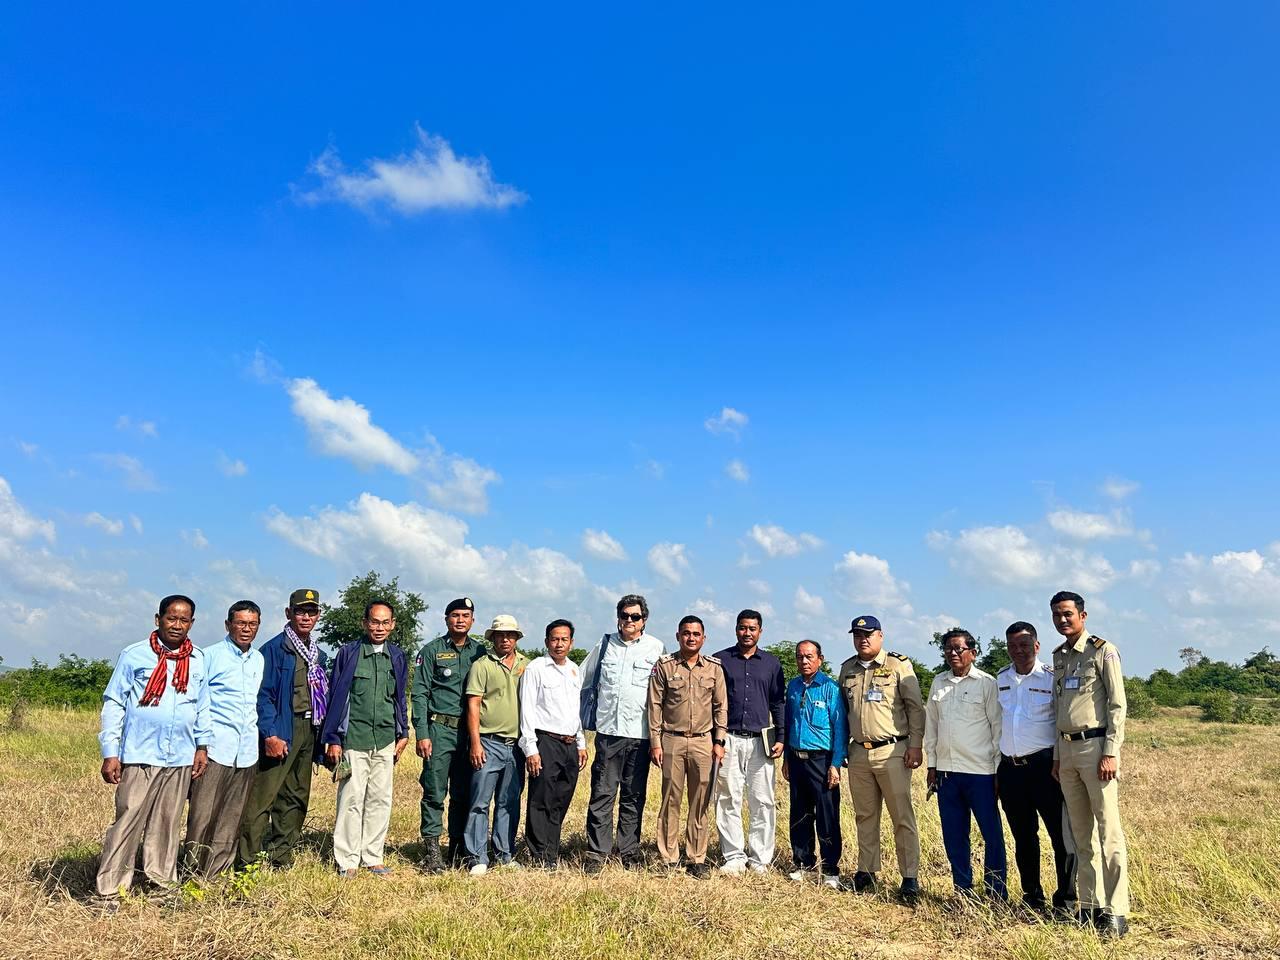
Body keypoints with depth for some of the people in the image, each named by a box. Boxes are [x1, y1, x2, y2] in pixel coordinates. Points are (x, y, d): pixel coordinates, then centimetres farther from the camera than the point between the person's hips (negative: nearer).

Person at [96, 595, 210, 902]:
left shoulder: (198, 660, 8)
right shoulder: (134, 655, -2)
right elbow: (113, 703, -1)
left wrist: (202, 745, 13)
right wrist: (110, 753, -5)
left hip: (181, 759, 3)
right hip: (140, 756, -3)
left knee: (168, 823, 10)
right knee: (128, 821, -3)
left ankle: (164, 884, 20)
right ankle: (109, 891, 6)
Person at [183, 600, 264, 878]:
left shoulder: (259, 660, 14)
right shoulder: (210, 655, -2)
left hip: (247, 751, 5)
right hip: (216, 748, -5)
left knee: (231, 820, 8)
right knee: (202, 816, -4)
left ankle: (215, 875, 17)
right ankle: (193, 874, 7)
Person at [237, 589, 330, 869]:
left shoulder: (319, 655, 15)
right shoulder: (274, 649, -7)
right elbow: (264, 695, -13)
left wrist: (323, 737, 12)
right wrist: (270, 735, -20)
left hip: (308, 731, 7)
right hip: (280, 731, -7)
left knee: (296, 797, 12)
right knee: (262, 796, -8)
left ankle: (281, 857, 22)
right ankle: (249, 861, 1)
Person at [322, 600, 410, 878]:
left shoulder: (398, 656, 10)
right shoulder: (348, 653, 0)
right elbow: (335, 696, 1)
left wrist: (403, 733, 14)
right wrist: (333, 739, -2)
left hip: (385, 739, 4)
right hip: (354, 738, -3)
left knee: (381, 800, 7)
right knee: (352, 799, -3)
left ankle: (373, 857, 17)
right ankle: (347, 861, 8)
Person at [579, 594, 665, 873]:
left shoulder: (656, 648, 3)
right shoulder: (605, 644, 8)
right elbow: (582, 682, 17)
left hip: (640, 733, 0)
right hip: (608, 731, 1)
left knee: (634, 797, 8)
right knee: (602, 794, 0)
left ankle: (629, 851, 19)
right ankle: (596, 852, 7)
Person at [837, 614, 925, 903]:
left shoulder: (899, 665, -3)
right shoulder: (847, 669, 11)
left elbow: (915, 707, -4)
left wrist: (916, 745, -10)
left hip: (892, 752, -5)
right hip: (858, 752, 5)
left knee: (902, 817, -3)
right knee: (864, 816, 12)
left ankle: (910, 878, 3)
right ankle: (866, 871, 22)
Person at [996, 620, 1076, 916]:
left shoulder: (1053, 678, -3)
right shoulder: (1001, 679, 11)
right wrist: (997, 769, 15)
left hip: (1044, 766, -4)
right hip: (1010, 768, 5)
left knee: (1062, 835, -4)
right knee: (1023, 838, 12)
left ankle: (1065, 901, 9)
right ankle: (1032, 898, 23)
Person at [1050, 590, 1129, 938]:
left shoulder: (1103, 650, -4)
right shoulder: (1059, 657, 15)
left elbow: (1117, 705, -8)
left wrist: (1110, 753, -15)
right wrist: (1056, 756, 16)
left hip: (1095, 745, -7)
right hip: (1066, 749, 7)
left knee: (1109, 833, -5)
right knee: (1081, 835, 10)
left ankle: (1115, 912, -1)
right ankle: (1089, 906, 16)